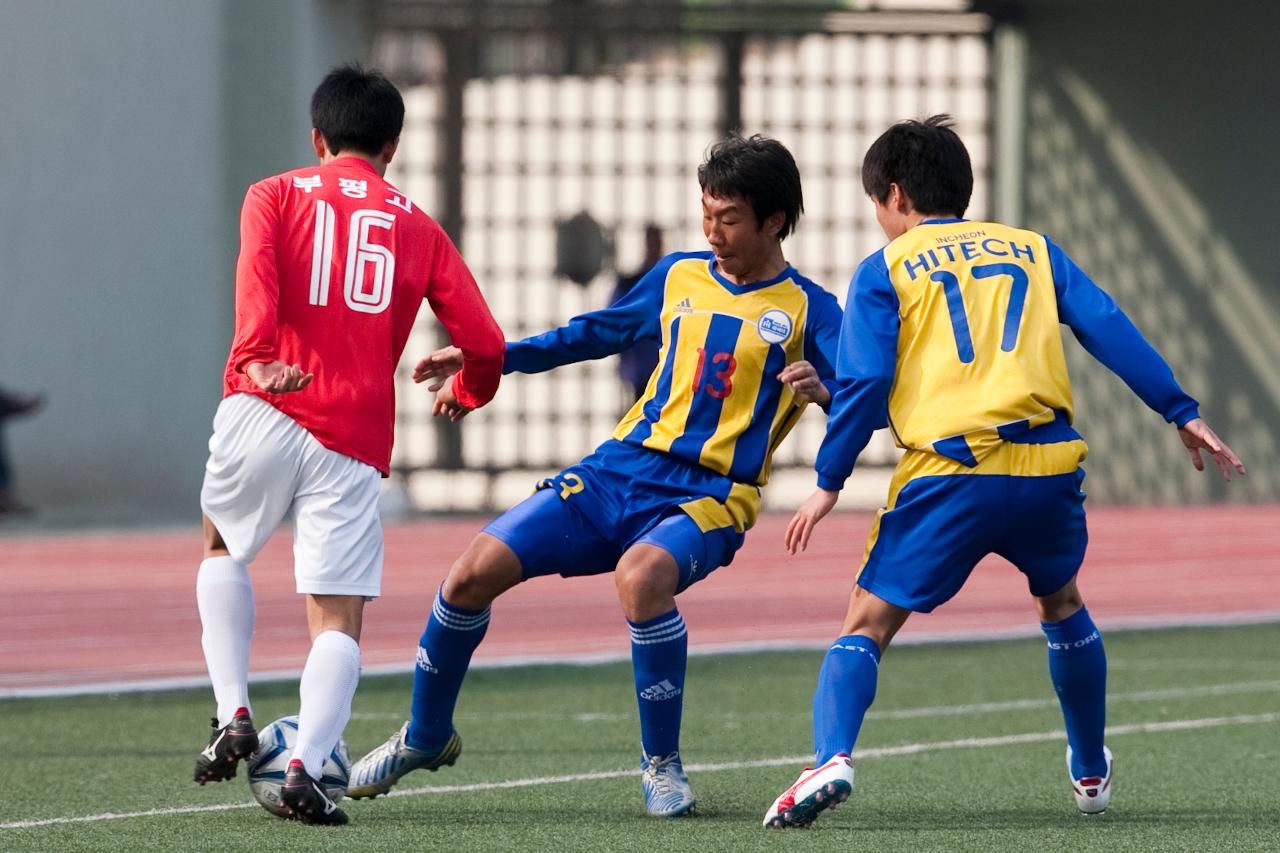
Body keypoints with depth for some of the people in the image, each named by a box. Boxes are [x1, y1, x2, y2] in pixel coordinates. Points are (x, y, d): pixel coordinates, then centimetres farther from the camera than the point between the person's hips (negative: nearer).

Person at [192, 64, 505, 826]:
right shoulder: (419, 230, 16)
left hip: (265, 413, 0)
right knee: (340, 619, 0)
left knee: (224, 548, 27)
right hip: (353, 444, 0)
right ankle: (307, 767, -22)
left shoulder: (276, 197, 11)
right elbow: (485, 344, 9)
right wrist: (465, 392, 30)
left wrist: (258, 360, -22)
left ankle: (235, 717, 11)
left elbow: (258, 270, -12)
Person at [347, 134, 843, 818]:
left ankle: (662, 763, -17)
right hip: (620, 471, 5)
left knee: (641, 574, -38)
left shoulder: (809, 310, -3)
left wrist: (821, 391, -36)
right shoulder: (679, 276, 12)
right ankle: (426, 736, 17)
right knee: (477, 569, -8)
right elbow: (600, 331, 27)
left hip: (710, 496, -5)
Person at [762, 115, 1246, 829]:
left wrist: (830, 483, 5)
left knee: (868, 625, 3)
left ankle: (832, 759, -22)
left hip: (951, 474, -3)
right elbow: (1111, 330, 10)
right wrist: (1182, 413, 11)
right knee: (1062, 604, 30)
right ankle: (1092, 772, 39)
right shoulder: (1033, 249, 20)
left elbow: (864, 382, 0)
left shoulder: (886, 270, 10)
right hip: (1049, 467, 3)